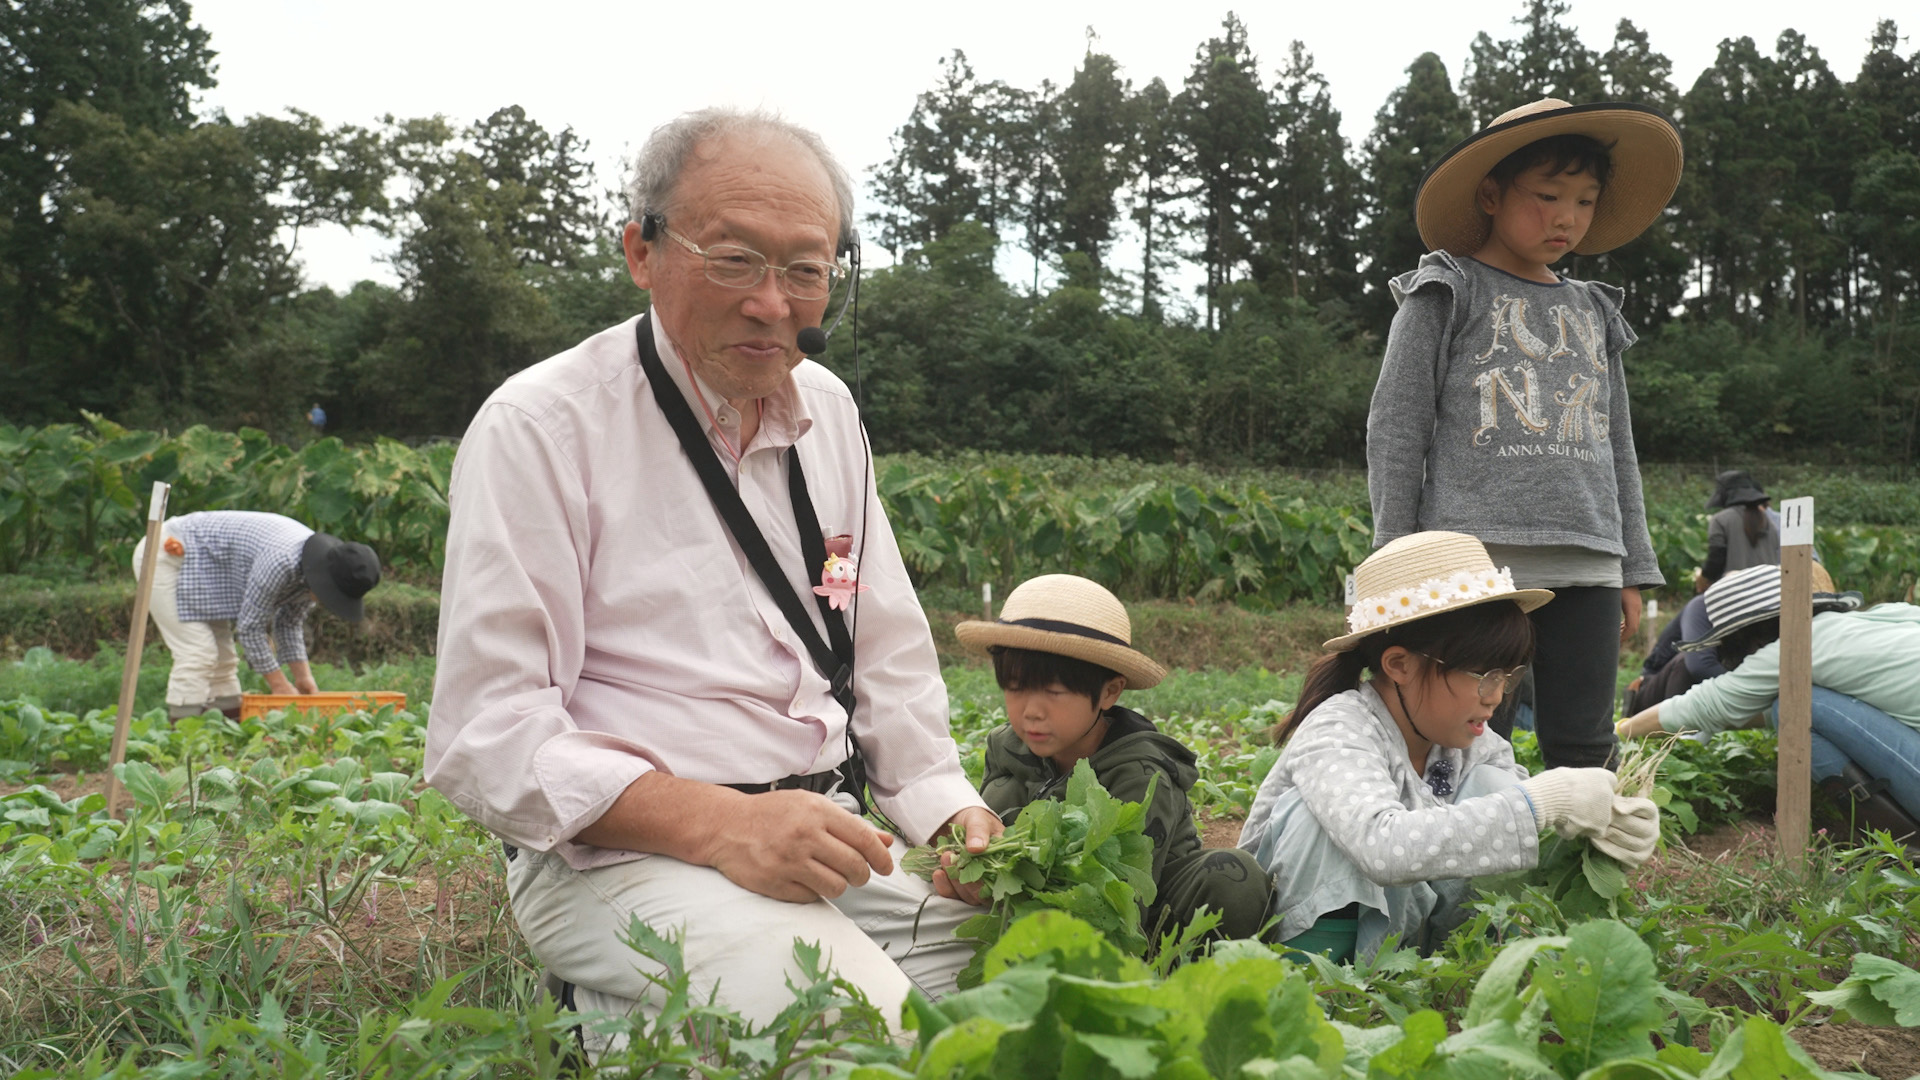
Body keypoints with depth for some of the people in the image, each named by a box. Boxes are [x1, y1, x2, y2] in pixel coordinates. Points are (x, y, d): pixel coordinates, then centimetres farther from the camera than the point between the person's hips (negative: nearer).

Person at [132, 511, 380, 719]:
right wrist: (278, 684, -19)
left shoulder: (313, 567, -6)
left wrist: (302, 675, 0)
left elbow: (290, 622, 6)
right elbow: (250, 625, -26)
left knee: (222, 658, 6)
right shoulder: (280, 561, -35)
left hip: (201, 568, 9)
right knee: (197, 654, -17)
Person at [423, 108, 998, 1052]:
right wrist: (722, 826, -25)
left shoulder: (826, 409, 13)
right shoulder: (539, 427, -8)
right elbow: (485, 740, -14)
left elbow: (888, 657, 18)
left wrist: (952, 812, 1)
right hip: (612, 848, -6)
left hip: (823, 835, 6)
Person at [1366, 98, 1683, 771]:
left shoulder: (1592, 311, 20)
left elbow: (1618, 448, 22)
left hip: (1586, 564, 5)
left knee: (1585, 748, 6)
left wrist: (1633, 570, 18)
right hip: (1480, 556, -5)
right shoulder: (1447, 293, 4)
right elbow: (1395, 426, 0)